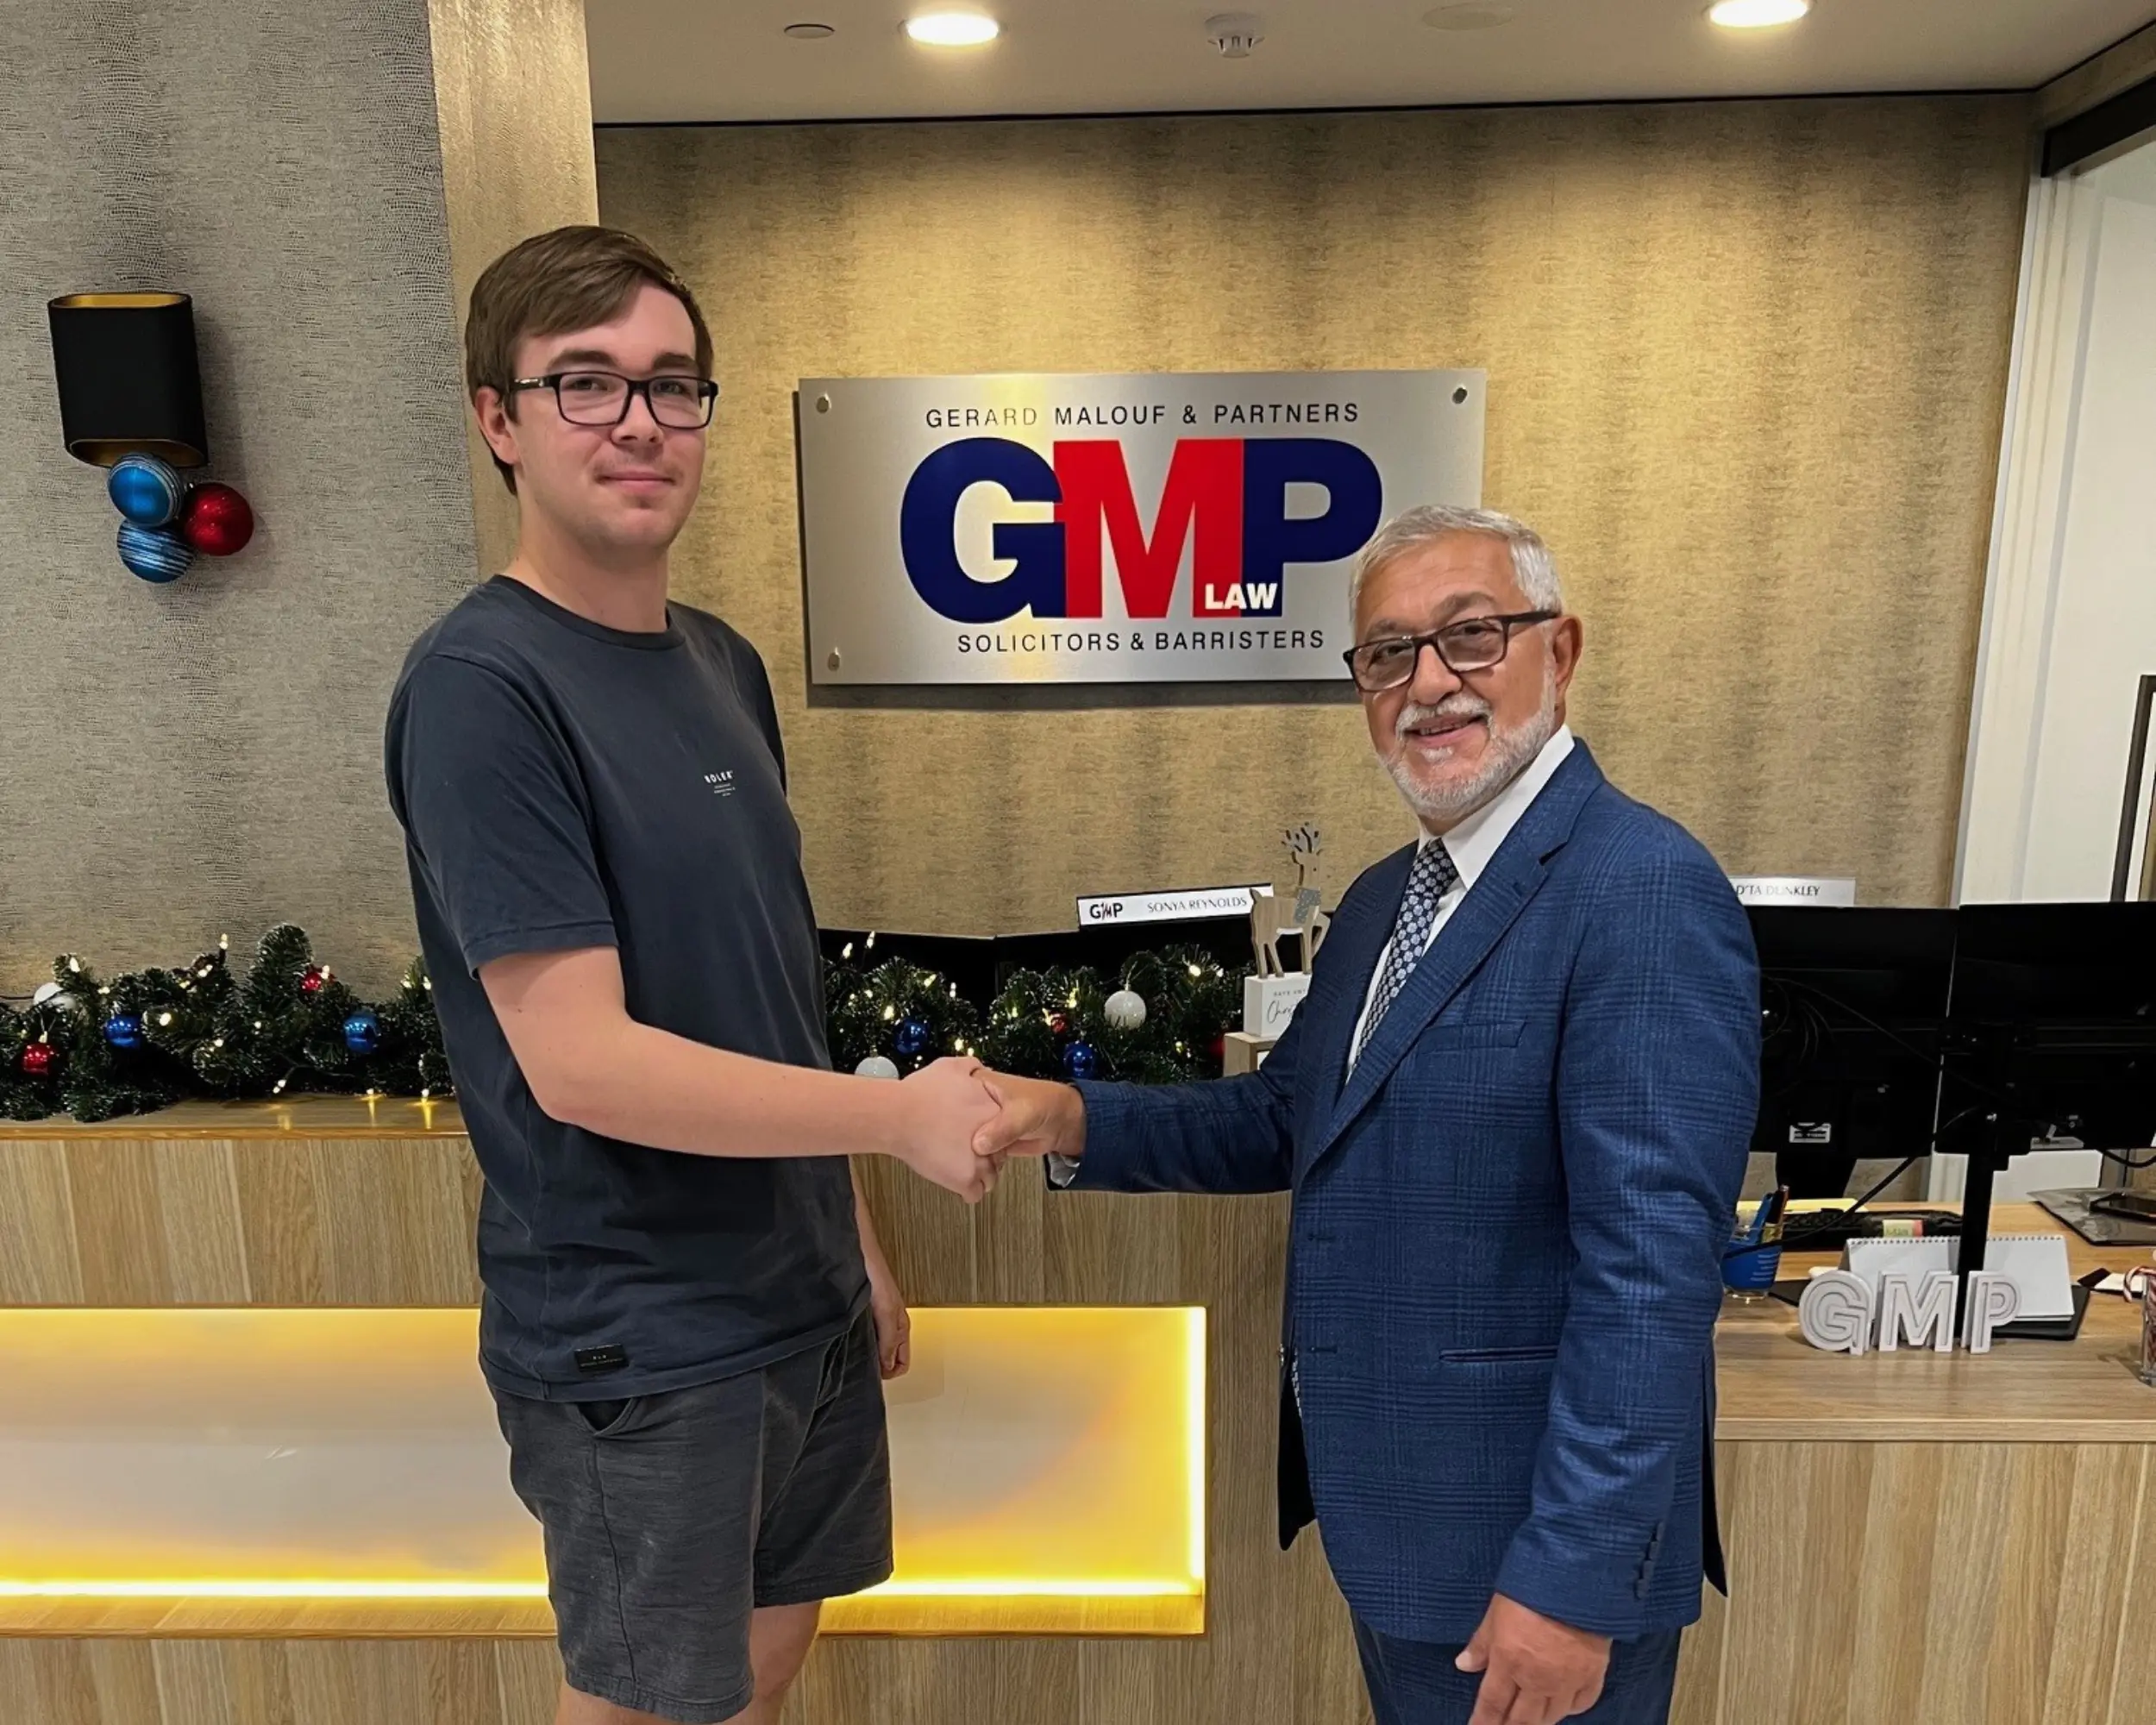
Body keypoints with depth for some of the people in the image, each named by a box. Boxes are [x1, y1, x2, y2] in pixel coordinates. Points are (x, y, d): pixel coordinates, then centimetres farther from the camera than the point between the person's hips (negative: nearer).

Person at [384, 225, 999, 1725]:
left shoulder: (724, 665, 5)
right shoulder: (481, 687, -18)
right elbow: (581, 1062, -23)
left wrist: (855, 1234, 12)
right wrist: (906, 1115, -20)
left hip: (800, 1299, 7)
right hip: (640, 1347, -7)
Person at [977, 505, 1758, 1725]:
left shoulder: (1646, 894, -21)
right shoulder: (1388, 897, 7)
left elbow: (1653, 1268, -24)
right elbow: (1288, 1119, 11)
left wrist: (1574, 1579, -22)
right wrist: (1073, 1122, -4)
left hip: (1533, 1549, -8)